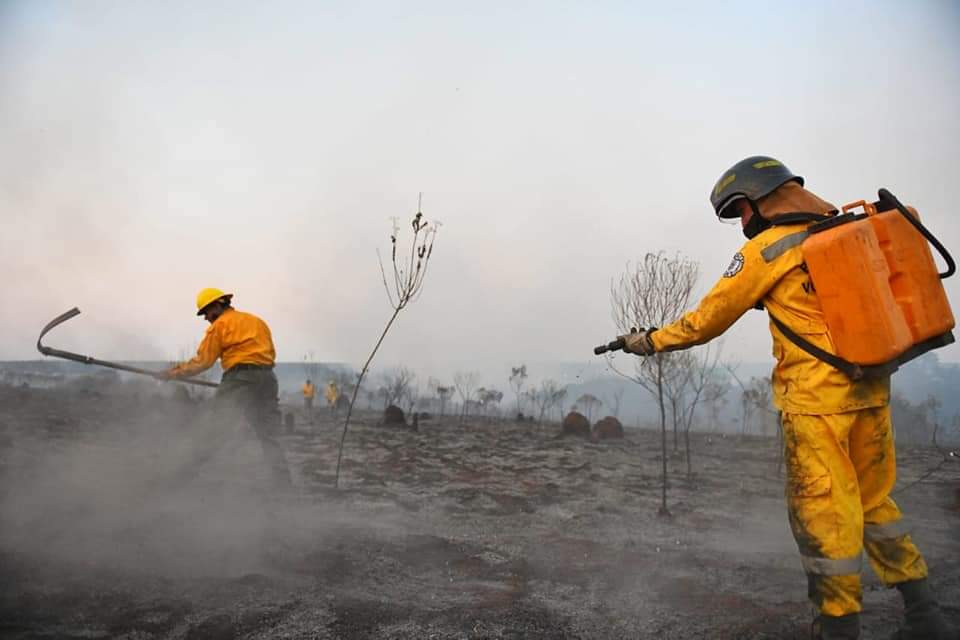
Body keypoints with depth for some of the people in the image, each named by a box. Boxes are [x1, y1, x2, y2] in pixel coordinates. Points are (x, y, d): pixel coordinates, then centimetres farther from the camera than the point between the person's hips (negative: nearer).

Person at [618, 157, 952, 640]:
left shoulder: (765, 249, -8)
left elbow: (707, 321, -4)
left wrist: (649, 341, 8)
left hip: (817, 394, -7)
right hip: (872, 387, 7)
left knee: (822, 509, 1)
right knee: (872, 499, 18)